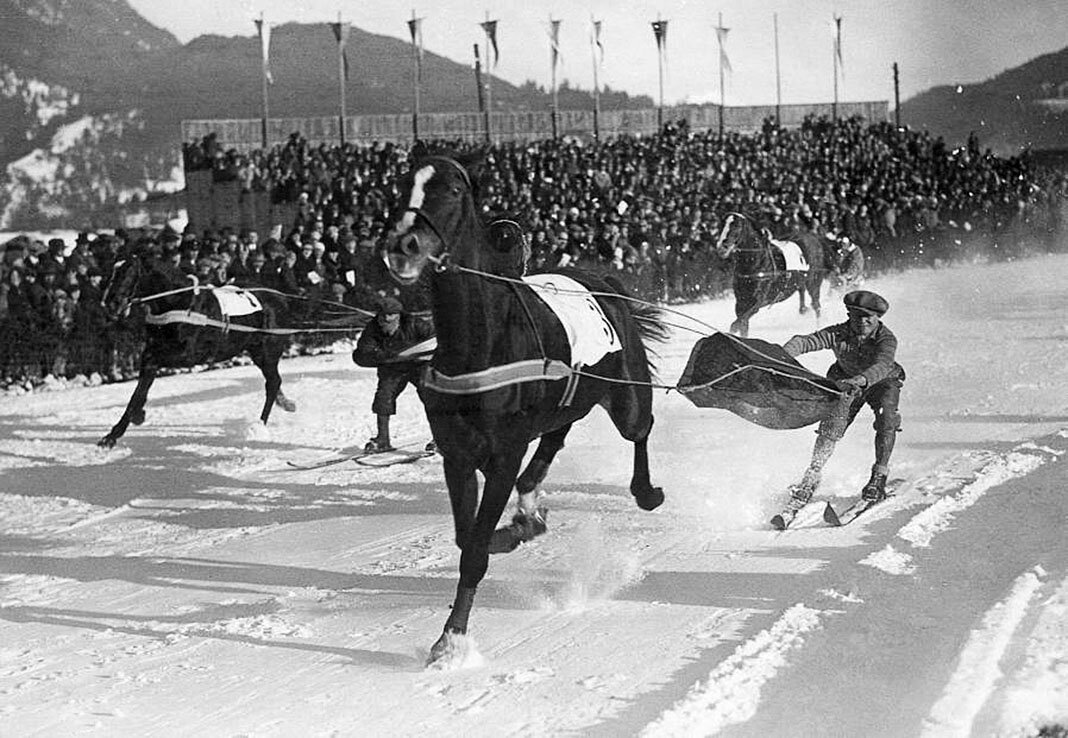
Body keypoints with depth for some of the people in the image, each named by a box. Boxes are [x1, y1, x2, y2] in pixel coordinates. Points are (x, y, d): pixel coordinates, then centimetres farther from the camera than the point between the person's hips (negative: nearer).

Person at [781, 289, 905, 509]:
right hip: (846, 380, 2)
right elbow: (805, 342, -36)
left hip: (882, 381, -2)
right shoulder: (838, 334, -26)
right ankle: (812, 476, -5)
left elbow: (882, 366, -51)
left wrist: (862, 380, -71)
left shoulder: (886, 339, -32)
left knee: (887, 418, -26)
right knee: (833, 423, -15)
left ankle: (879, 477, -16)